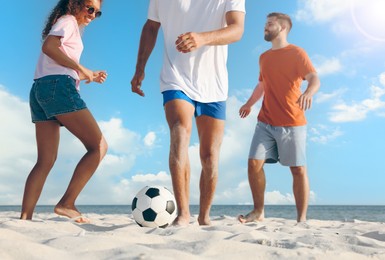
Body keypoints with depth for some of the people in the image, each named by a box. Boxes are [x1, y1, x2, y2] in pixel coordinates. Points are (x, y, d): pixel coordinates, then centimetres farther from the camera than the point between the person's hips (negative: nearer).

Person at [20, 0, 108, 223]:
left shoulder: (69, 25, 31)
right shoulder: (69, 20, 5)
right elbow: (48, 47, -13)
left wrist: (88, 76, 19)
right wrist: (81, 68, -10)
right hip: (57, 86, -10)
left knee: (46, 160, 4)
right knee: (99, 146, -10)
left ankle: (25, 217, -2)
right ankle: (67, 203, -15)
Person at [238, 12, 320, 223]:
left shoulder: (296, 53, 0)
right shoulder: (264, 57, 18)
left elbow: (314, 78, -12)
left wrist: (308, 93, -33)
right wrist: (249, 103, 19)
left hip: (292, 123, -5)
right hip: (265, 122, 5)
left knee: (298, 169, -2)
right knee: (254, 163, -6)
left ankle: (301, 218, 8)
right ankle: (258, 212, 6)